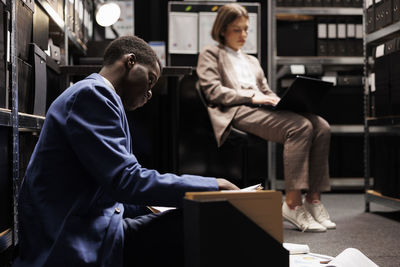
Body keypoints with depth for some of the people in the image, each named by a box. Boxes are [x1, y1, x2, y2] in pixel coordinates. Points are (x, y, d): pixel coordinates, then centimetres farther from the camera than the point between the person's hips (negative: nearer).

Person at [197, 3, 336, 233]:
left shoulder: (252, 61, 37)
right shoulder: (211, 54, 16)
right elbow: (213, 91, -1)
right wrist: (251, 97, -13)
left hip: (262, 109, 7)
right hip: (237, 112, -7)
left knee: (321, 127, -21)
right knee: (300, 126, -33)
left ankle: (313, 199, -22)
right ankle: (293, 203, -33)